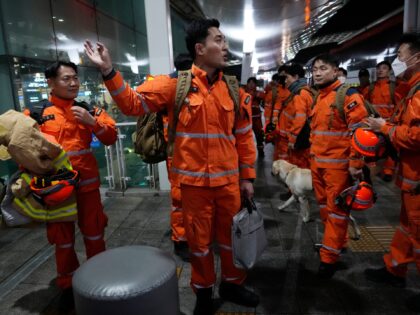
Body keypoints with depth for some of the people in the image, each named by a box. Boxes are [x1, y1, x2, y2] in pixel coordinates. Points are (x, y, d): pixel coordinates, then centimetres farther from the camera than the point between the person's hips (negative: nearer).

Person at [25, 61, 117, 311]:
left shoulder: (88, 110, 6)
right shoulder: (36, 112, -1)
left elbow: (111, 138, 1)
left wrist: (92, 122, -14)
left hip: (87, 184, 2)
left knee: (94, 234, 11)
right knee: (62, 238, 12)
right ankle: (68, 285, 31)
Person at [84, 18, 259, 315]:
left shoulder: (233, 89, 4)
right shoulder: (175, 83, -5)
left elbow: (244, 137, 7)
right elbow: (133, 103, -3)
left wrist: (247, 177, 8)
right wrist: (109, 71, -16)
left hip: (229, 180, 3)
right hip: (194, 181, -2)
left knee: (232, 236, 17)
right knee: (200, 240, 14)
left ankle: (232, 284, 42)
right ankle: (204, 291, 38)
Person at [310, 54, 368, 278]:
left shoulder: (347, 95, -12)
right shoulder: (318, 97, 13)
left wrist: (355, 163, -18)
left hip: (337, 165, -8)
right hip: (317, 163, 8)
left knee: (336, 209, 3)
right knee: (324, 205, 18)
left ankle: (329, 256, 14)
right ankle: (336, 242, 38)